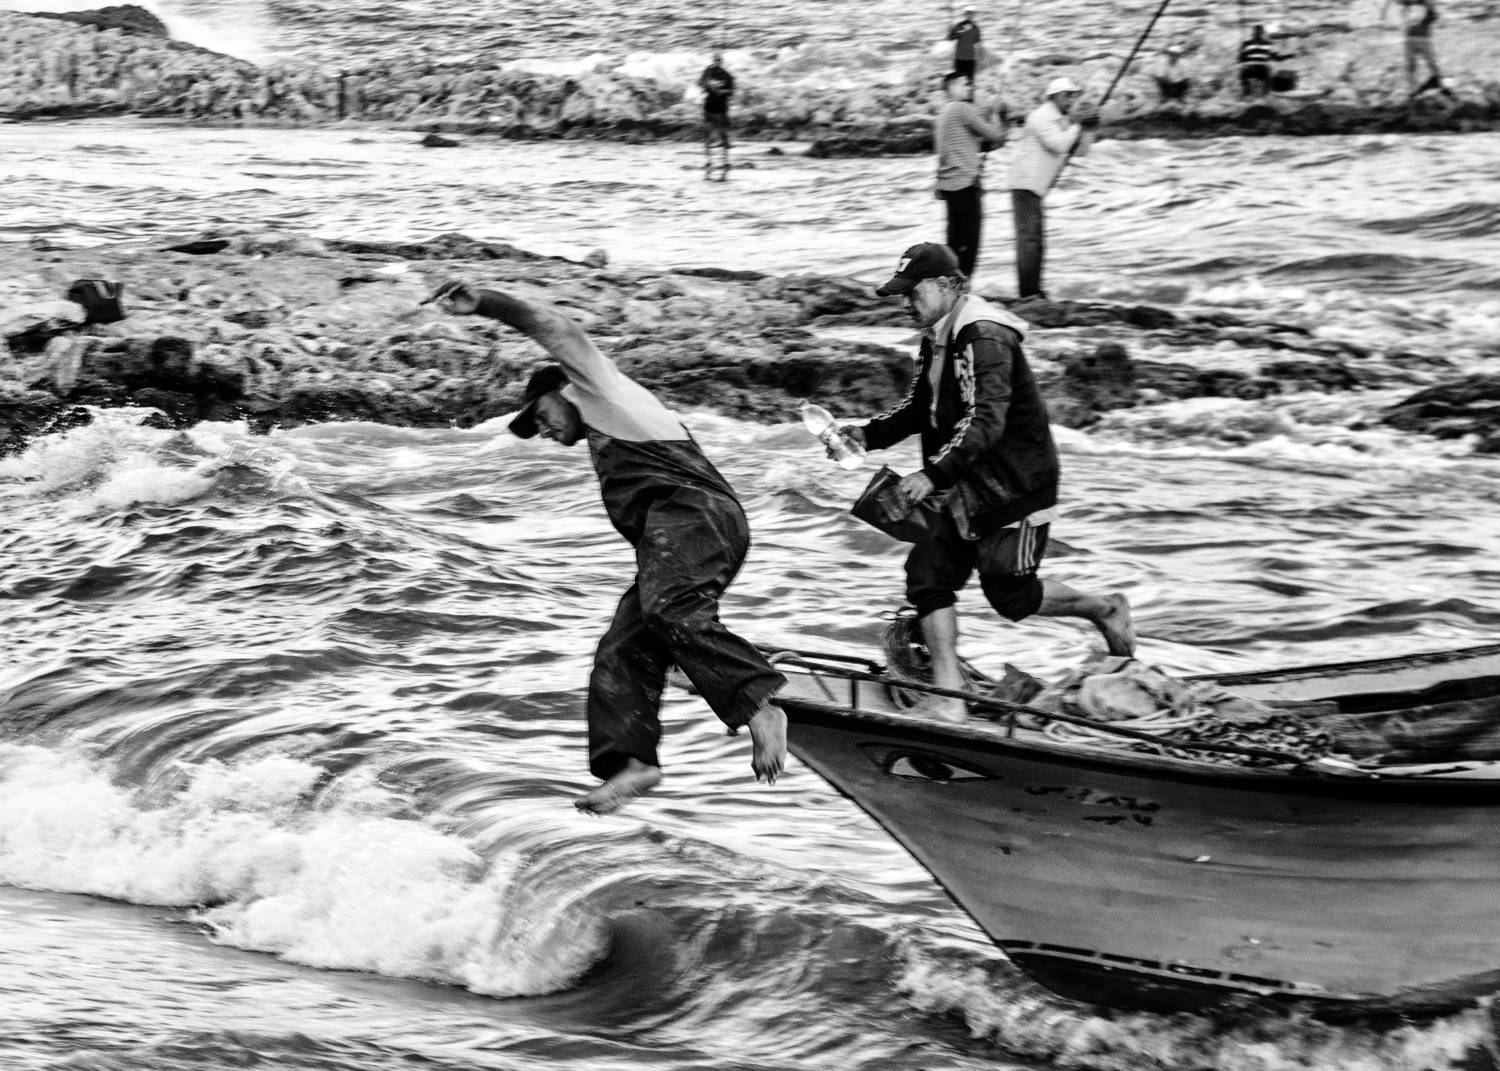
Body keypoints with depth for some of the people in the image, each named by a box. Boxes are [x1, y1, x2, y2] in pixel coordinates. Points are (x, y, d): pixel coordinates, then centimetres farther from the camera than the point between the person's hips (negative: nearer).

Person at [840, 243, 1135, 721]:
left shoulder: (985, 340, -22)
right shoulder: (936, 341, 9)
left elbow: (985, 422, -31)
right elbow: (918, 408, 18)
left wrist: (934, 474, -37)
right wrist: (868, 434, 1)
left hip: (1017, 485, -9)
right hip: (970, 490, 9)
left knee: (1010, 594, -3)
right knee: (928, 573, -2)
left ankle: (1105, 609, 22)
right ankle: (949, 695, -3)